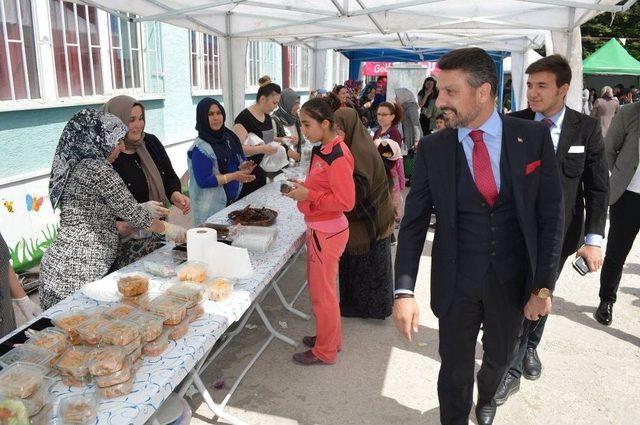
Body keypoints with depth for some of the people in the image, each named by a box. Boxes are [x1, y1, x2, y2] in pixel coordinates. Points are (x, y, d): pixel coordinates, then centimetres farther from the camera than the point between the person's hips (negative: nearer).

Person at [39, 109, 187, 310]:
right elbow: (133, 214, -9)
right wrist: (168, 229, 6)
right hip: (78, 273, -9)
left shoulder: (74, 167, 14)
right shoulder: (98, 169, -12)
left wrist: (143, 210, 13)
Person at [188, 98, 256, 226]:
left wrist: (242, 167, -9)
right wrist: (234, 176, -23)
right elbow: (203, 181, -19)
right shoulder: (201, 148, -16)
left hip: (234, 200, 7)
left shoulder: (229, 137, 4)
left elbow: (237, 160, 15)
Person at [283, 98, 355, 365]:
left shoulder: (337, 156, -21)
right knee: (320, 287, 22)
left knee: (322, 293, 5)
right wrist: (304, 189, 5)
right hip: (318, 229, 9)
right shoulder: (322, 150, 7)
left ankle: (325, 351, 24)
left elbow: (345, 201, -22)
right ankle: (329, 337, 40)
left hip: (327, 232, -9)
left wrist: (309, 196, -22)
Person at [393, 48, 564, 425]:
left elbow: (551, 214, -4)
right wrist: (404, 291, -16)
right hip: (456, 282, -1)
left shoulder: (534, 137, -8)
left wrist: (544, 287, -7)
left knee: (500, 358, 24)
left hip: (513, 280, 2)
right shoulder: (433, 148, -8)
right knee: (455, 369, 12)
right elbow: (414, 221, -7)